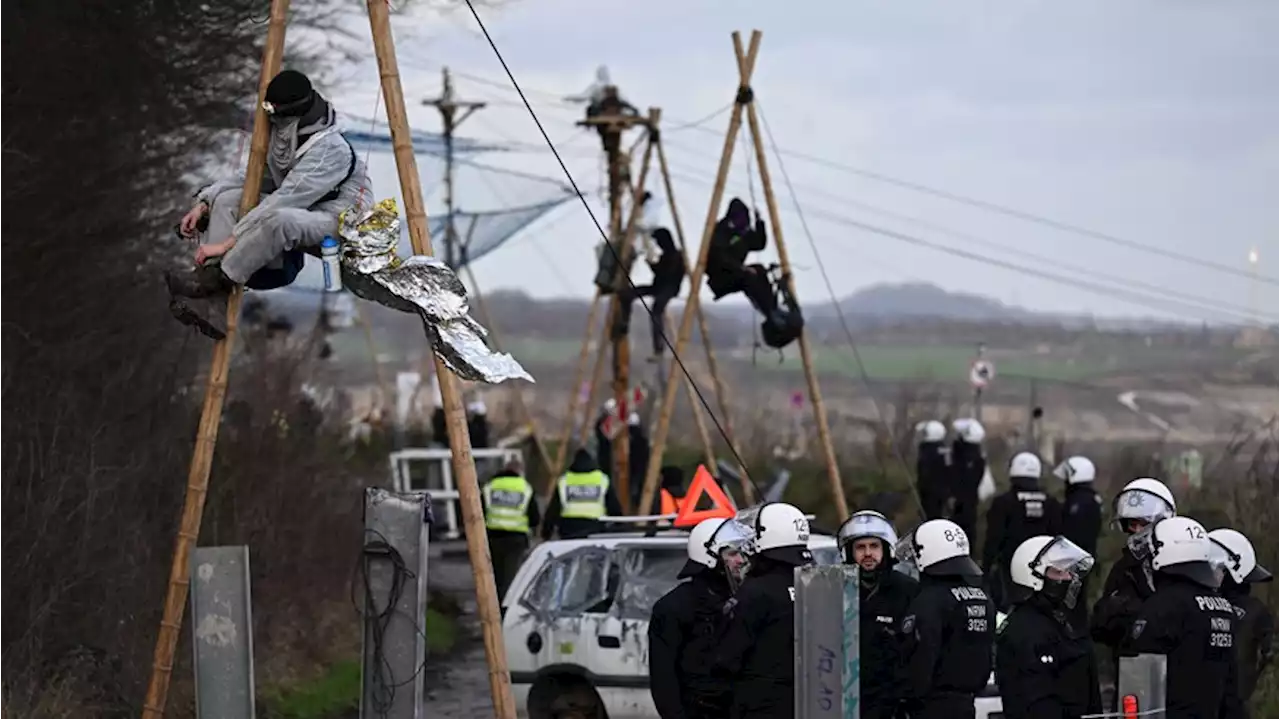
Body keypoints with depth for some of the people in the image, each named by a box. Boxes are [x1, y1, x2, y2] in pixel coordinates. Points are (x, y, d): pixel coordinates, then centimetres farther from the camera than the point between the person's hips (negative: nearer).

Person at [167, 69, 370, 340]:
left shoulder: (330, 149, -26)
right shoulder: (283, 138, 1)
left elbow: (283, 202, -31)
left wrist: (227, 242, -31)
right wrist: (204, 203, -3)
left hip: (344, 225, -9)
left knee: (280, 218, -40)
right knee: (227, 200, -9)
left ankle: (215, 279, -23)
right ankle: (213, 308, -23)